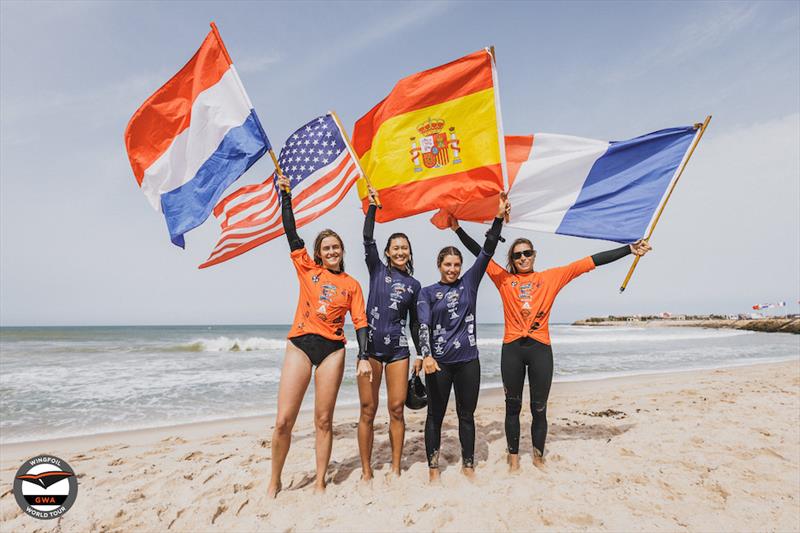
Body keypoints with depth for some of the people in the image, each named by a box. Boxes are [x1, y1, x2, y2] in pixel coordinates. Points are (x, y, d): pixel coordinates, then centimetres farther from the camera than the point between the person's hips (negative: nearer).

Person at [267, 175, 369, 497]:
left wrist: (363, 356, -7)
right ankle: (275, 481, 21)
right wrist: (285, 196, 2)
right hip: (300, 345, 0)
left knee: (323, 420, 6)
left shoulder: (351, 285, 8)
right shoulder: (307, 269, 8)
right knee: (283, 421, -1)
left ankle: (320, 483, 22)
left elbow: (360, 322, 4)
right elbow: (290, 232, 4)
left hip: (332, 350, 0)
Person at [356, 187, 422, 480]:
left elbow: (415, 323, 15)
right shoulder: (377, 270, 5)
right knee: (368, 410, 1)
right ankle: (366, 470, 14)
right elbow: (368, 240, -9)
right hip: (370, 345, -2)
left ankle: (396, 468, 17)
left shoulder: (414, 285, 11)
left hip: (398, 348, 2)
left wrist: (423, 354, 13)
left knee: (397, 409, 3)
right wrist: (372, 206, -11)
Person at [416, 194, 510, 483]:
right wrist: (426, 355, -27)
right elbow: (424, 325, -10)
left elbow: (487, 251, 0)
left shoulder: (469, 282, 7)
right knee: (435, 415, 9)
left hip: (468, 359, 2)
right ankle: (433, 468, 22)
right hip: (438, 361, -2)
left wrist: (499, 217, -7)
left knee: (466, 415, 13)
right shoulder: (427, 292, 2)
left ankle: (468, 465, 27)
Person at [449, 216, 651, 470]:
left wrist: (629, 249, 4)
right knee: (513, 406, 11)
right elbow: (479, 252, 7)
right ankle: (513, 457, 26)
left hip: (540, 349, 0)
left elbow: (589, 262, 4)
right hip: (512, 349, 0)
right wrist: (458, 229, 4)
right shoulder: (504, 279, 6)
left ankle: (539, 457, 28)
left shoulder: (551, 277, 7)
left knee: (539, 408, 10)